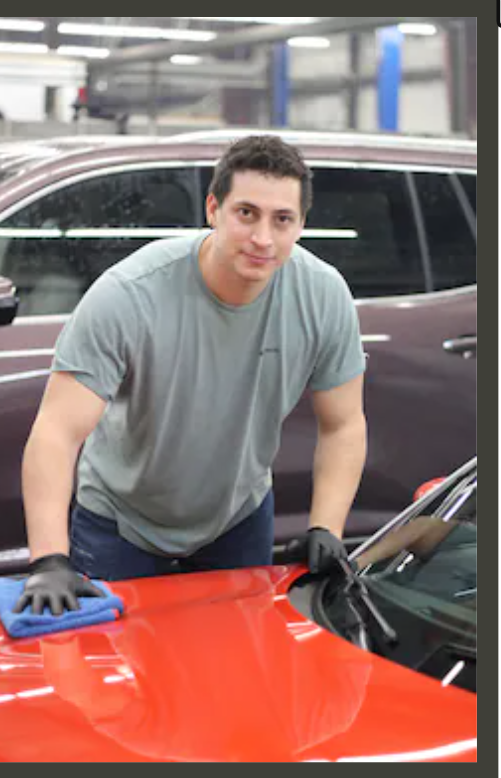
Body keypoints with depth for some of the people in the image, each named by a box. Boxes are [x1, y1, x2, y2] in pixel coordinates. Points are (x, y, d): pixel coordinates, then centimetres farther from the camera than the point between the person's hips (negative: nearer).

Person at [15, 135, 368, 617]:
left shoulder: (324, 296, -18)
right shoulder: (127, 296, -31)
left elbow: (343, 426, -7)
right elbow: (59, 432, -34)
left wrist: (325, 531, -20)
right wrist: (50, 562, -44)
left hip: (240, 518, 3)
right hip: (121, 524, -3)